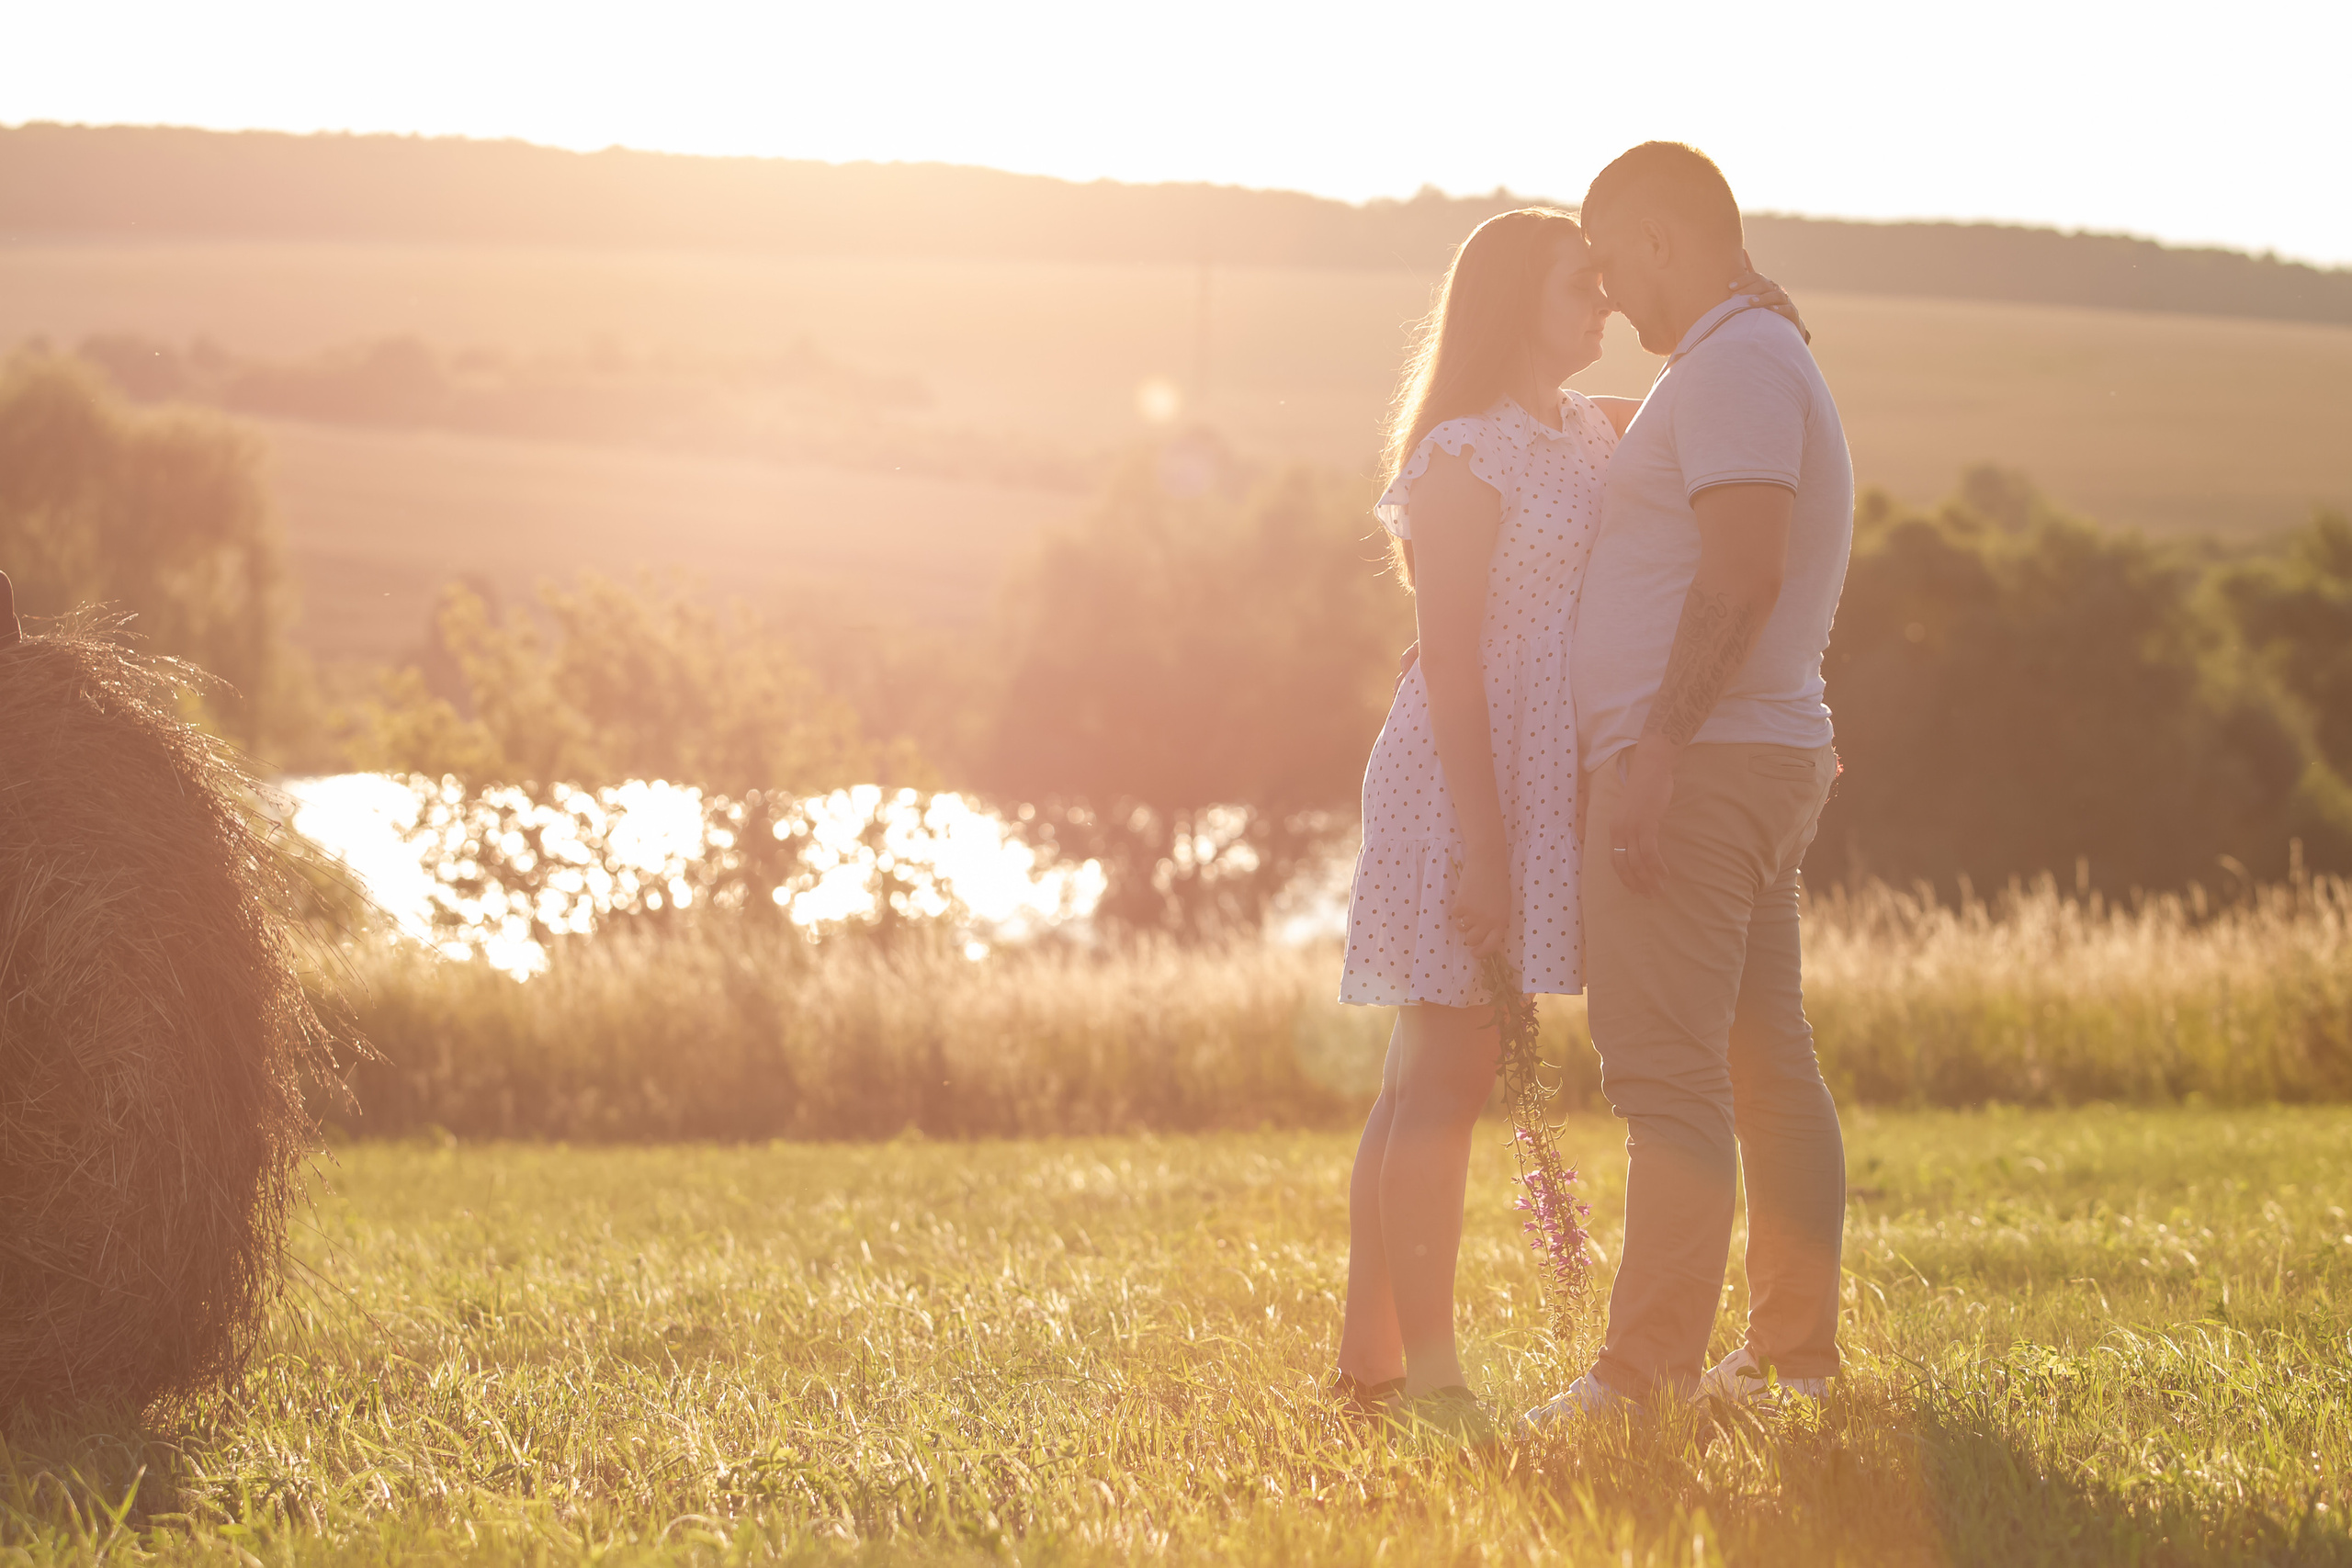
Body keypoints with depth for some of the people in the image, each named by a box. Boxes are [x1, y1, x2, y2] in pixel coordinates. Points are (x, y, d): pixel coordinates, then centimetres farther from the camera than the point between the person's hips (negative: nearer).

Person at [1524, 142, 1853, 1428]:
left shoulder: (1734, 367, -12)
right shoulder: (1762, 368, 22)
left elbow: (1740, 572, -23)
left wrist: (1657, 748, -28)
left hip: (1696, 768, -11)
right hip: (1769, 758, 11)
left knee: (1666, 1072, -14)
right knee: (1767, 1069, 11)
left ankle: (1644, 1377, -17)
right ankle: (1793, 1357, 16)